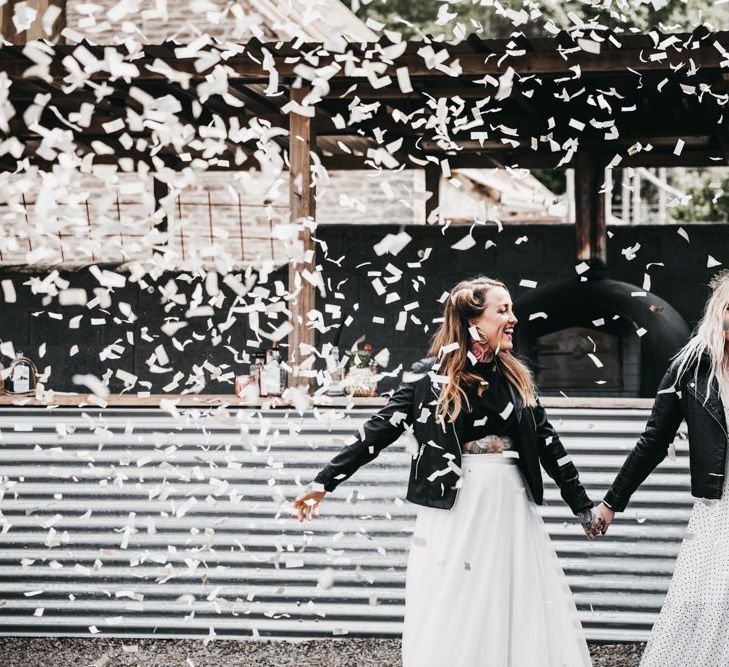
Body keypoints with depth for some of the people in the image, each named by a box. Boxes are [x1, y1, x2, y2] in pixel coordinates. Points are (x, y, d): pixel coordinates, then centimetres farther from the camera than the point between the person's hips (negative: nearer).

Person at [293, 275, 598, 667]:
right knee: (449, 622, 1)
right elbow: (380, 430, -3)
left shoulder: (515, 377, 9)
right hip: (453, 508, -4)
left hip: (511, 505, 4)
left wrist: (581, 505, 17)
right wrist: (324, 482, -6)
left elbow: (545, 440, 14)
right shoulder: (429, 375, -4)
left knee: (524, 615, 4)